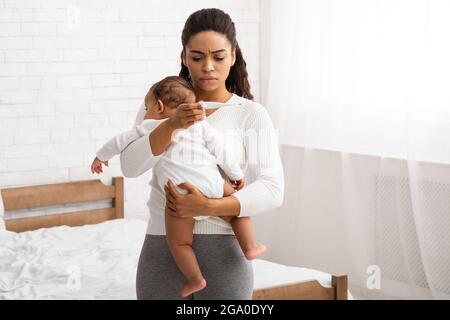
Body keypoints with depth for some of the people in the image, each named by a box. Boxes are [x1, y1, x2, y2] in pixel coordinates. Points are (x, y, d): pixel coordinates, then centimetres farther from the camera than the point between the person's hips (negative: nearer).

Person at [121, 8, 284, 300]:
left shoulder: (252, 115, -1)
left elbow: (272, 190, -10)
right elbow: (131, 166, -6)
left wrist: (208, 207, -23)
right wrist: (173, 124, -22)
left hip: (223, 254, -2)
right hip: (163, 252, 2)